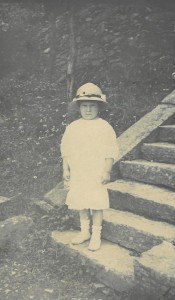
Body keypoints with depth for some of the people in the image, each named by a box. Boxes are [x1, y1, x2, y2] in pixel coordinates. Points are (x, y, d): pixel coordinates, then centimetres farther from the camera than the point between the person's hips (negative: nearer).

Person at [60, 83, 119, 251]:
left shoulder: (104, 127, -5)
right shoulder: (72, 127, 5)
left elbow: (111, 152, -6)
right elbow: (66, 150, 9)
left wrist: (107, 171, -11)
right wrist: (66, 169, 5)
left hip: (97, 175, -3)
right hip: (77, 174, 4)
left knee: (96, 205, 1)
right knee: (81, 204, 12)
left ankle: (96, 235, 18)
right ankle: (84, 231, 30)